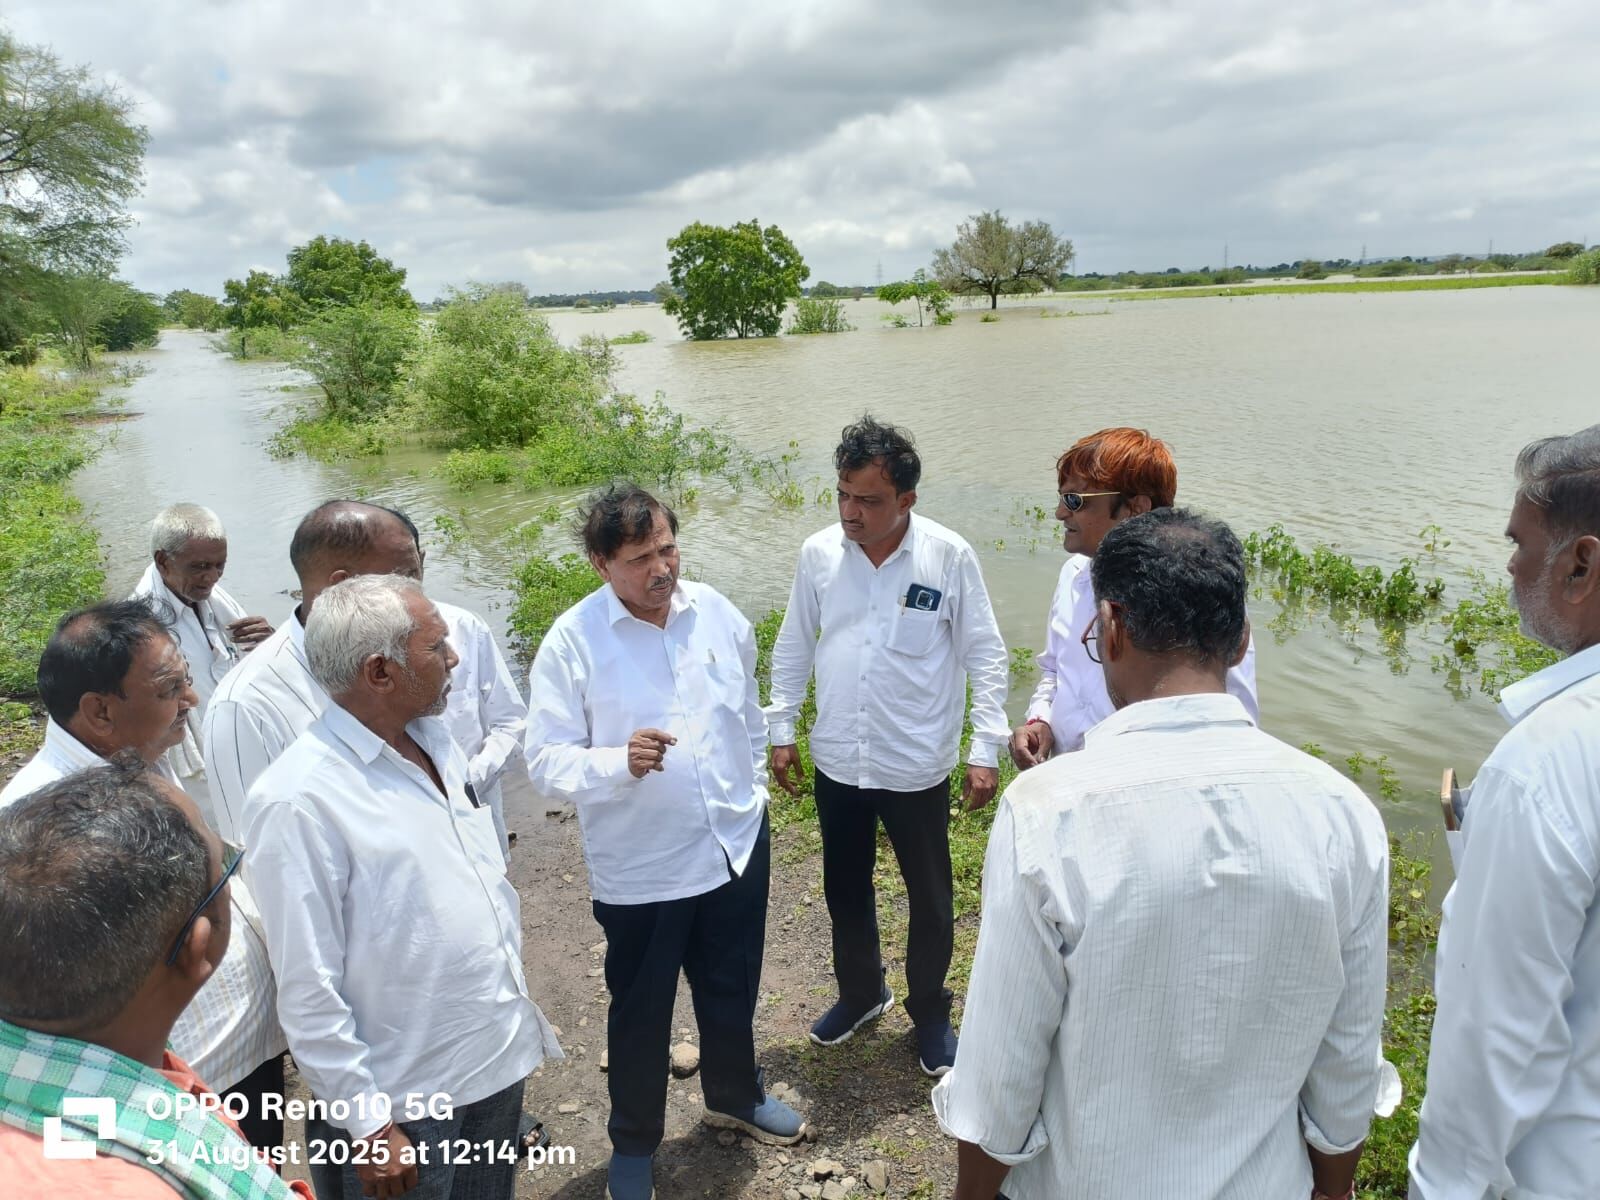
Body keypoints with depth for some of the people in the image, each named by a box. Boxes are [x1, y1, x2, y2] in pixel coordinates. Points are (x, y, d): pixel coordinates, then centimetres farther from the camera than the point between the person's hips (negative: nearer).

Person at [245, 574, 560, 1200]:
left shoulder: (434, 739, 1)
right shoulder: (299, 801, -23)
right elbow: (307, 989, -20)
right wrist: (366, 1123, -15)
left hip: (498, 1063, 7)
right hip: (404, 1107, -7)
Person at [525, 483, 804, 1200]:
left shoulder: (715, 612, -4)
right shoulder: (572, 642, -17)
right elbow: (547, 762, -17)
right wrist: (621, 762, -34)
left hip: (738, 845, 4)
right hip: (639, 869, -4)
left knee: (732, 990, 24)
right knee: (640, 1012, 16)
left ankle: (735, 1098, 52)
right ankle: (633, 1142, 42)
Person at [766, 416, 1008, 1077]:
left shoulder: (949, 556, -14)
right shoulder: (818, 552, -5)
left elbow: (984, 655, -7)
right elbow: (793, 647, 7)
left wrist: (986, 750, -9)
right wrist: (781, 731, 8)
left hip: (917, 767, -3)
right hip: (837, 762, 3)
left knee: (931, 901, 14)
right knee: (845, 889, 21)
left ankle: (929, 1012, 39)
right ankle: (860, 992, 46)